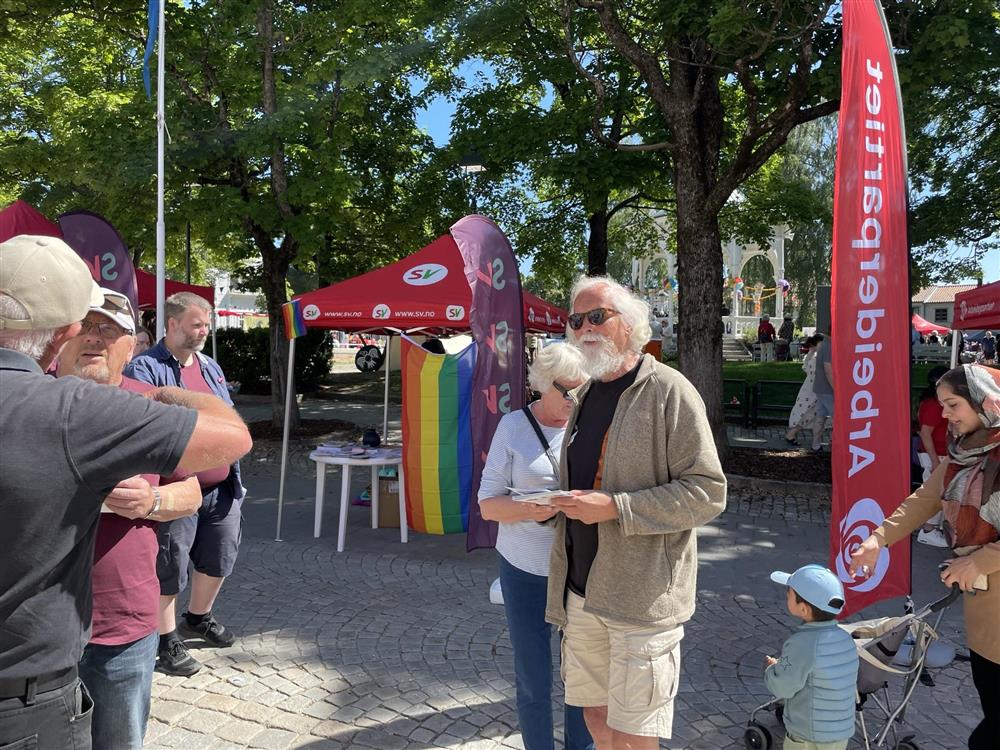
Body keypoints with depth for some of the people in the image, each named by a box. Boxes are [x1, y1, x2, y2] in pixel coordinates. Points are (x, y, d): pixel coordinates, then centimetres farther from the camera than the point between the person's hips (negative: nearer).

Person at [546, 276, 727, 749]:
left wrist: (615, 507, -21)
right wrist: (557, 502, 6)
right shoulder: (586, 394, 13)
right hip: (582, 591, 7)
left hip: (642, 598, -7)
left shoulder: (669, 391, -11)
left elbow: (708, 492, -15)